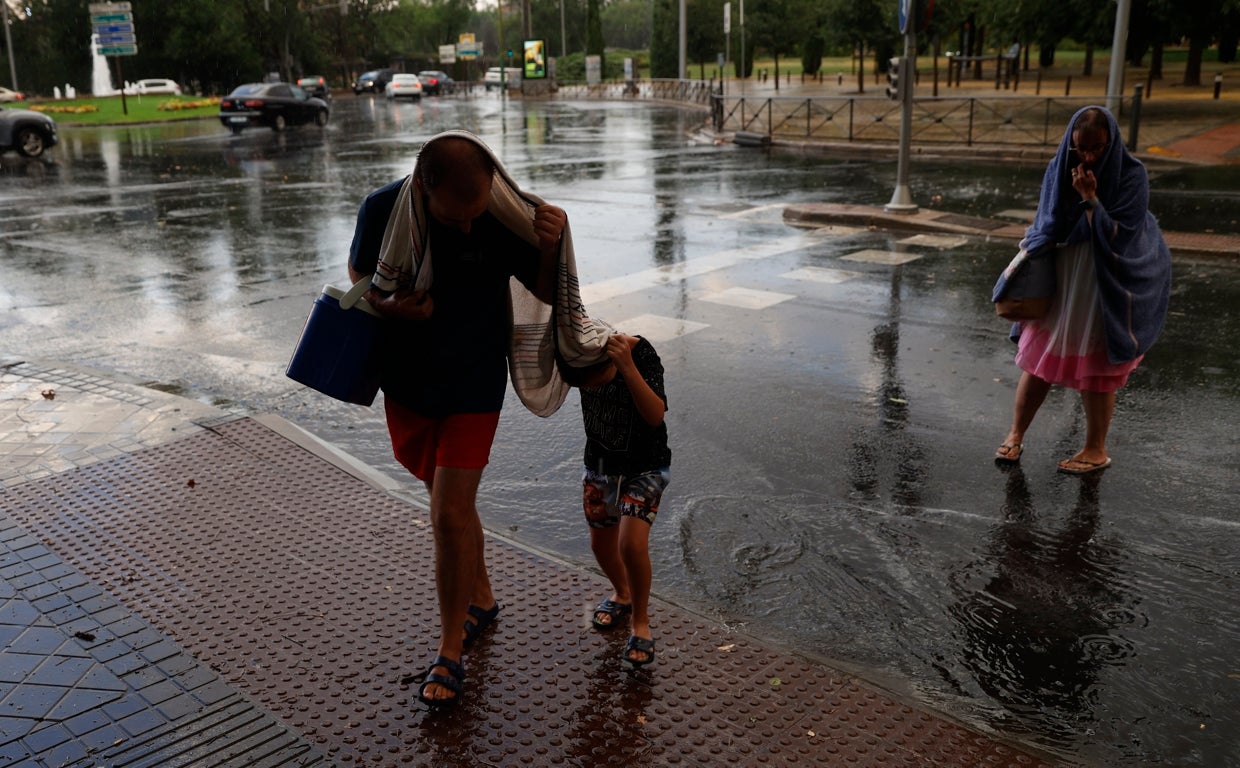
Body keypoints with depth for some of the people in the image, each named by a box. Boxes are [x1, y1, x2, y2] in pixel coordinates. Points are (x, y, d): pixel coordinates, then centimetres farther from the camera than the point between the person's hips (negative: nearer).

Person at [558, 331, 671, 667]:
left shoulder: (640, 352, -28)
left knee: (632, 544, -18)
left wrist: (627, 367, -45)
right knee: (601, 544, 13)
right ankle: (622, 594, 44)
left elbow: (656, 416, -34)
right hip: (599, 463, 4)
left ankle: (640, 621, 5)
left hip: (645, 466, -4)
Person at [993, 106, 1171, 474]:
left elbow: (1118, 236, -20)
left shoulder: (1132, 175, -15)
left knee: (1095, 370, 5)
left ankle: (1096, 450, 21)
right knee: (1038, 358, 8)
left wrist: (1090, 199, -26)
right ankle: (1015, 435, 21)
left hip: (1106, 289, -4)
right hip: (1060, 282, 4)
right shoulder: (1059, 169, -4)